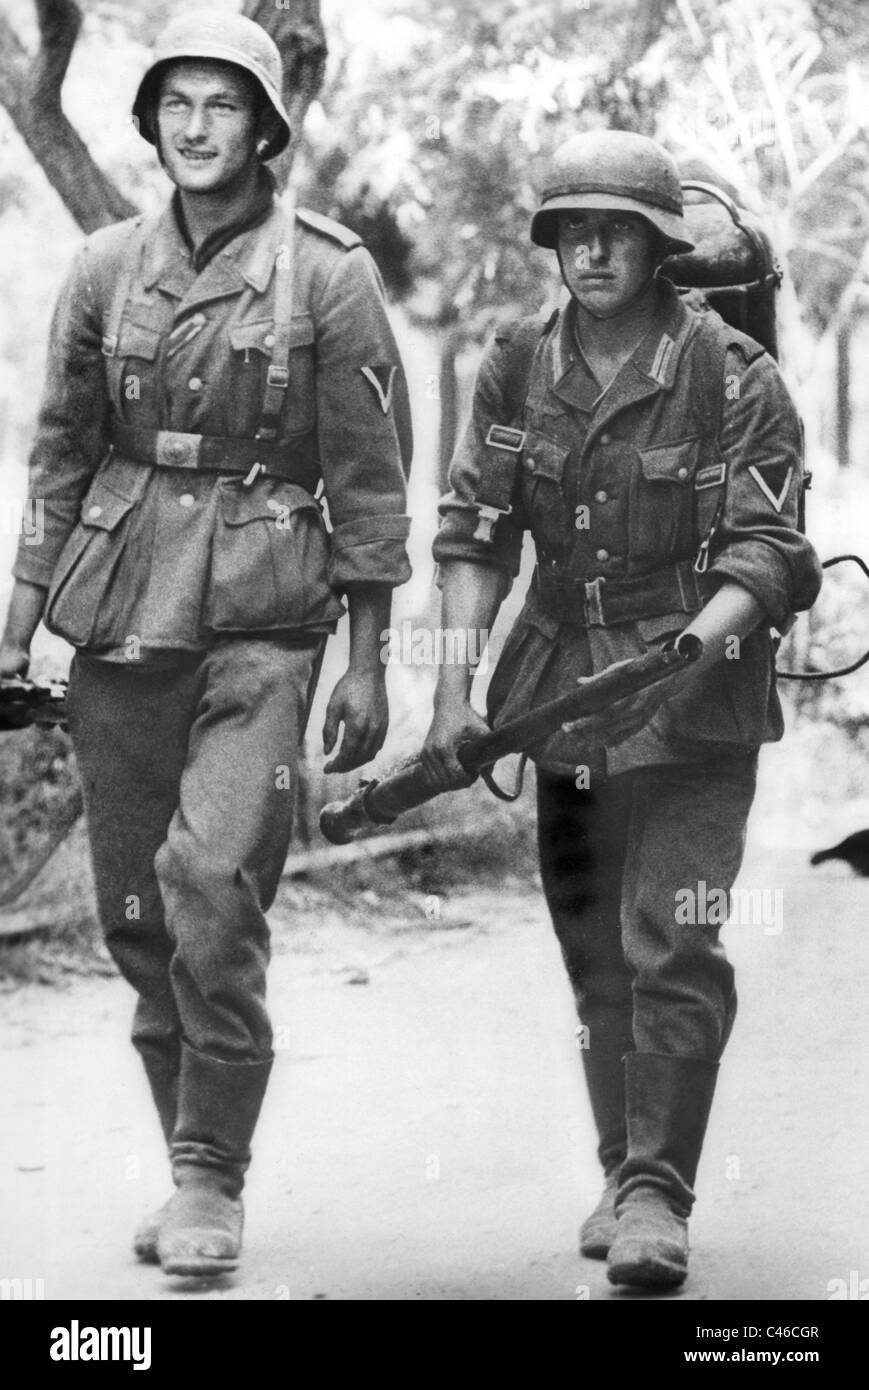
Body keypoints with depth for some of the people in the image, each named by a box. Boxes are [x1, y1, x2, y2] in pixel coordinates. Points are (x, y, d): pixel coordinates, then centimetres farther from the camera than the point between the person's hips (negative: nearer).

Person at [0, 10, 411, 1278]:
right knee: (136, 911, 6)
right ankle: (190, 1163, 21)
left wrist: (367, 660, -3)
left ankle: (214, 1184, -6)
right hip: (118, 612, 4)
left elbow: (370, 476, -1)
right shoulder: (107, 268, 8)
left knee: (212, 882, -17)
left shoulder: (327, 273, -2)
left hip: (262, 614, -4)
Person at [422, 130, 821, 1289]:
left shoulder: (734, 379, -9)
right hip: (564, 692, 4)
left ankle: (657, 1194, -6)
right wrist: (455, 688, -5)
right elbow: (475, 532, 4)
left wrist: (698, 638, -28)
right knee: (594, 953, 11)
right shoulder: (517, 370, 3)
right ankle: (625, 1173, 25)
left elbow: (766, 550, -10)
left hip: (695, 705, -4)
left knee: (672, 947, -12)